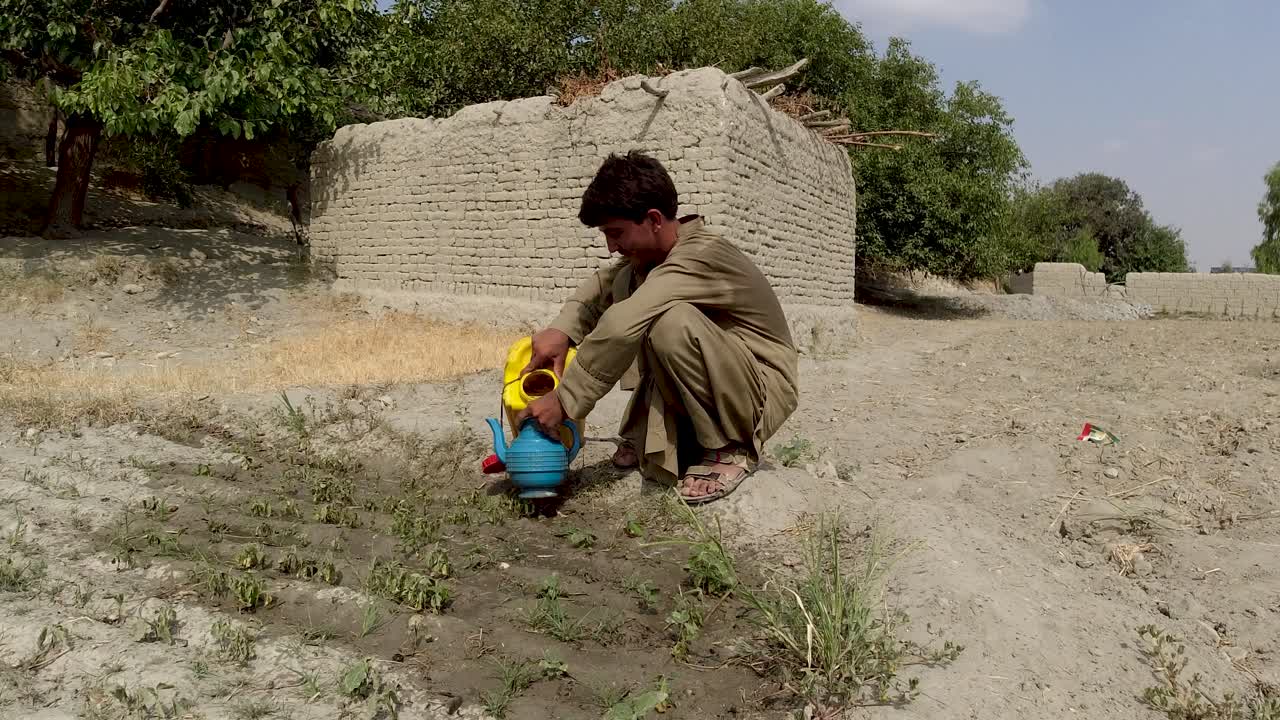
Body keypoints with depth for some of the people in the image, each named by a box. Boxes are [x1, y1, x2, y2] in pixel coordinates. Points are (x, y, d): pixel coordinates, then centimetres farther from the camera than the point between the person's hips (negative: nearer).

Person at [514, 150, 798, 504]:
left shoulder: (702, 255, -27)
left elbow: (621, 328, -36)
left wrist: (563, 400, -31)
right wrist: (561, 328, -10)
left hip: (764, 389, -8)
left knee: (673, 322, -35)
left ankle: (732, 447, -14)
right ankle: (653, 435, 2)